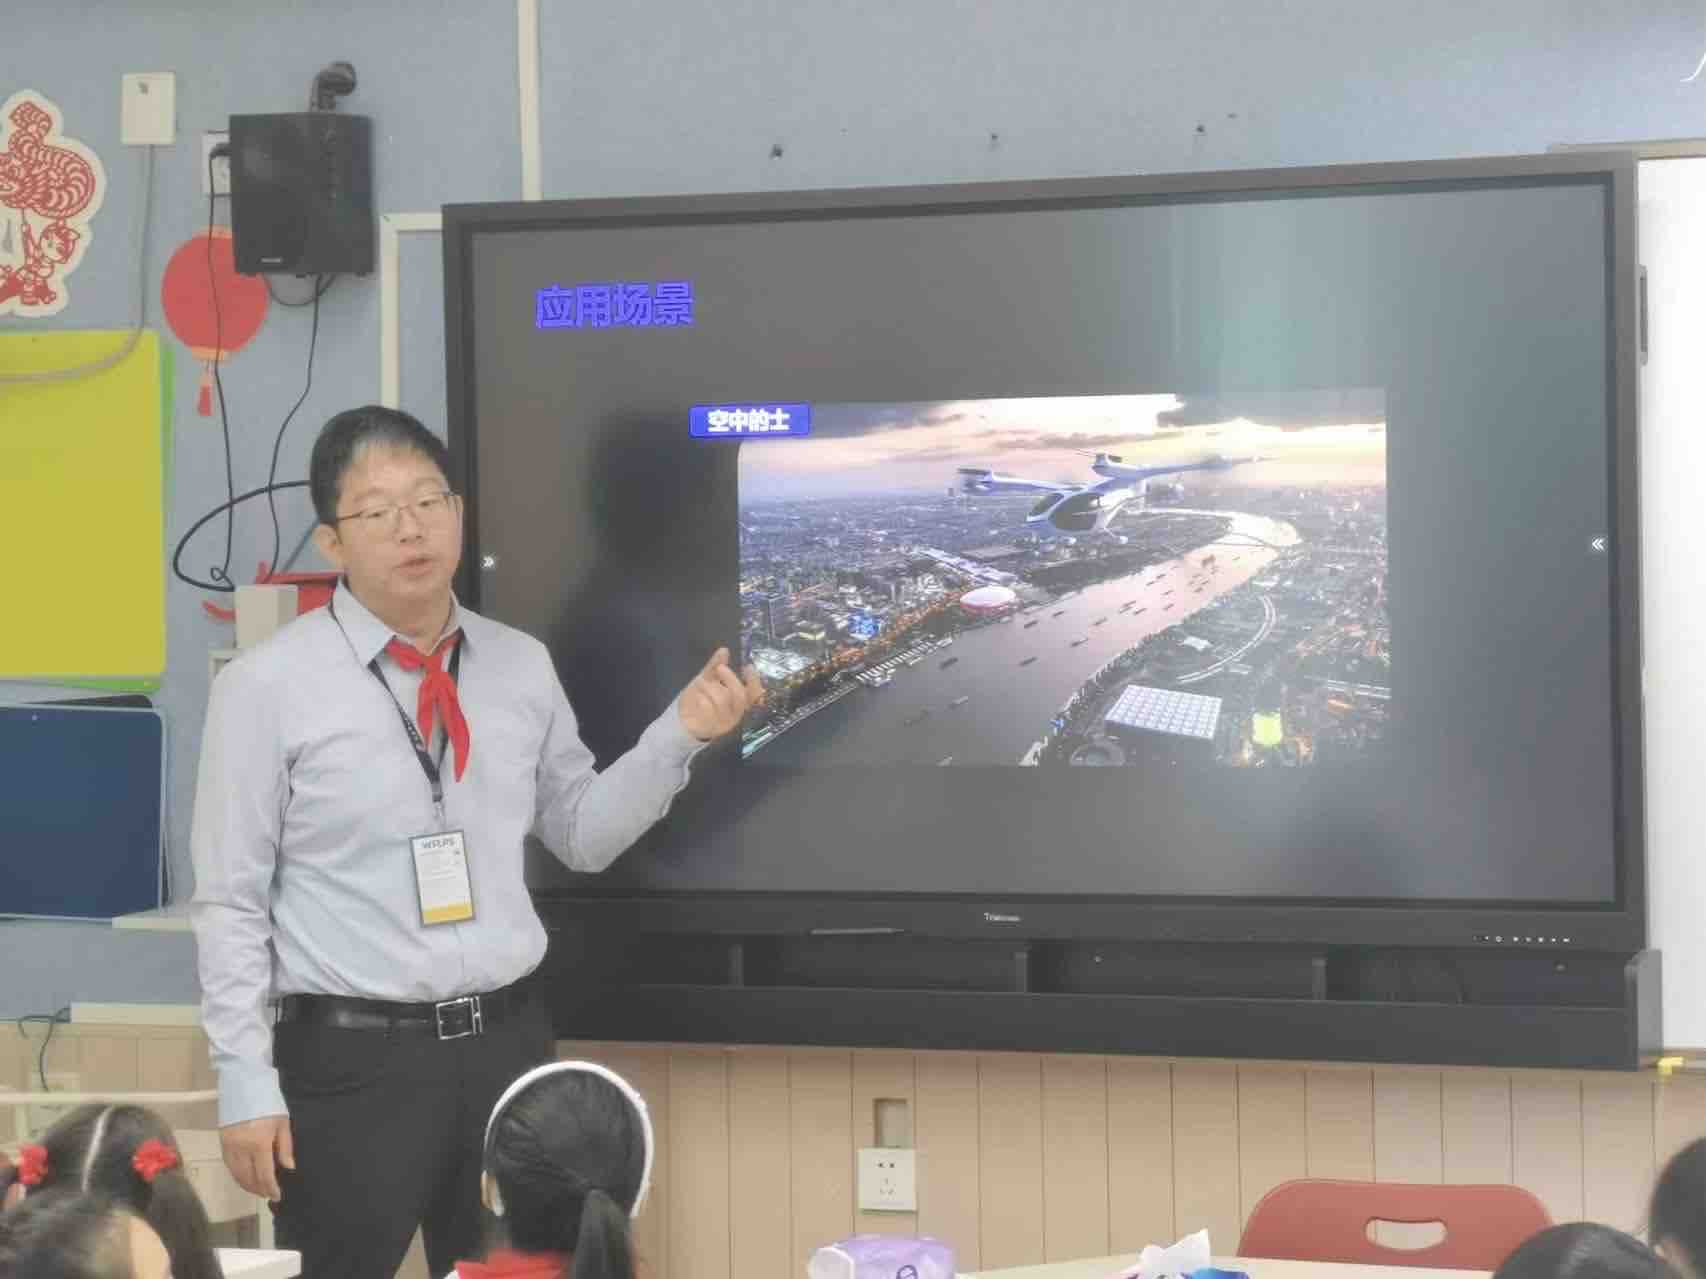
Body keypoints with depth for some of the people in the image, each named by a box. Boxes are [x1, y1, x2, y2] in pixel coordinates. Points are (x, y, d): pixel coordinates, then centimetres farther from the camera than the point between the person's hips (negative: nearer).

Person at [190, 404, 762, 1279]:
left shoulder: (522, 667, 6)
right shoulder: (266, 687, -7)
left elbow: (584, 835, 14)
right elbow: (231, 903, -6)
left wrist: (679, 735, -1)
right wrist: (247, 1085, -9)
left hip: (507, 1042, 4)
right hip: (351, 1058, -4)